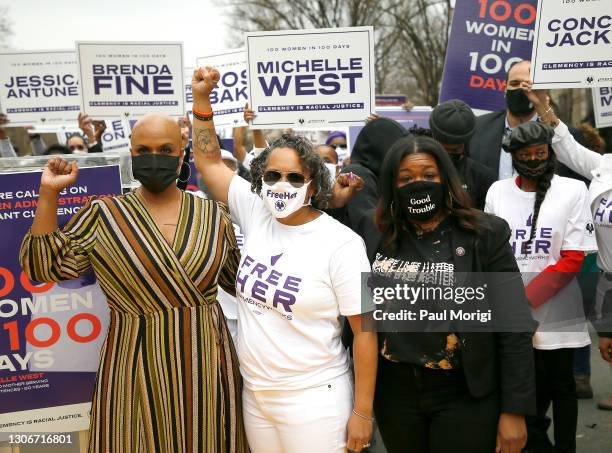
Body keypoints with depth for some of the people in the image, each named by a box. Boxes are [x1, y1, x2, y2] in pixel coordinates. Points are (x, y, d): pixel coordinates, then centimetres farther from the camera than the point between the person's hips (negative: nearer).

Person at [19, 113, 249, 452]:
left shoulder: (213, 216, 3)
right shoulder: (103, 215, -3)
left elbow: (238, 279, 16)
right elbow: (42, 267, -6)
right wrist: (48, 194, -10)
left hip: (206, 369, 2)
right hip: (138, 370, -2)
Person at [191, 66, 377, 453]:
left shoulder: (341, 243, -15)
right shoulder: (256, 215, 0)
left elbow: (365, 330, -13)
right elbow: (209, 162, 9)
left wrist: (362, 411, -13)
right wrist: (201, 99, -2)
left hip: (314, 400, -5)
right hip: (254, 395, 6)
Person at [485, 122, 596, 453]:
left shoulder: (573, 190, -3)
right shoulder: (497, 191, 6)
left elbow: (573, 259, -8)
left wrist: (525, 299, -15)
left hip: (555, 313, -2)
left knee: (560, 385, 10)